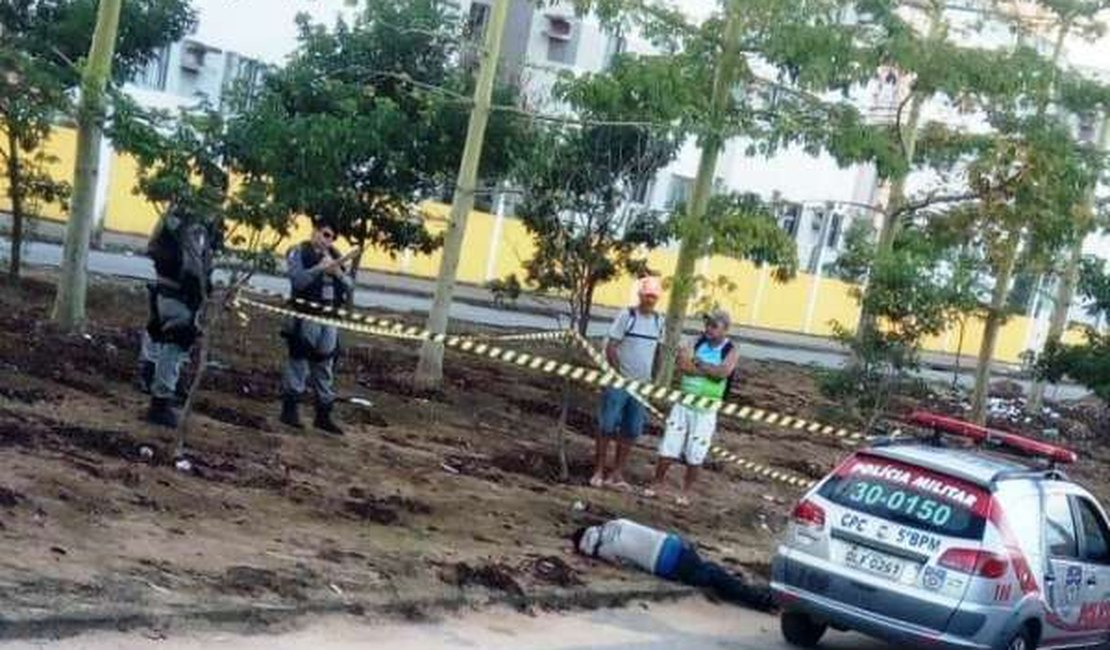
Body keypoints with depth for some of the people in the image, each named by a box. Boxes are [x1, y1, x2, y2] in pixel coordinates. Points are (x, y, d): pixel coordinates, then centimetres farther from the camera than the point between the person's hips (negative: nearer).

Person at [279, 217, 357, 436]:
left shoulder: (335, 256, 15)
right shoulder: (298, 253, 0)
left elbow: (349, 286, 9)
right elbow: (298, 280, -15)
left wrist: (338, 272, -9)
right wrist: (321, 268, -22)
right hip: (306, 317, -5)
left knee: (325, 368, 8)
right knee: (299, 363, -3)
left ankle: (323, 415, 13)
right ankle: (289, 409, 5)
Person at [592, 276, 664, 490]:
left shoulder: (659, 321, 6)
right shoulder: (627, 316, -8)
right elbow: (610, 347, -9)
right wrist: (619, 373, -13)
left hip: (643, 385, 5)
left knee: (631, 432, 8)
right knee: (607, 427, 0)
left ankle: (617, 474, 16)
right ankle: (599, 471, 7)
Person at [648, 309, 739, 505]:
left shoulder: (731, 351, -4)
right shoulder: (697, 343, 4)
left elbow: (724, 371, -23)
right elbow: (682, 365, -12)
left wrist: (698, 364, -12)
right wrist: (711, 370, -16)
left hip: (706, 410, -2)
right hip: (683, 403, 3)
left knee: (695, 456, 4)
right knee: (668, 447, 3)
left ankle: (685, 492, 18)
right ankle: (658, 482, 18)